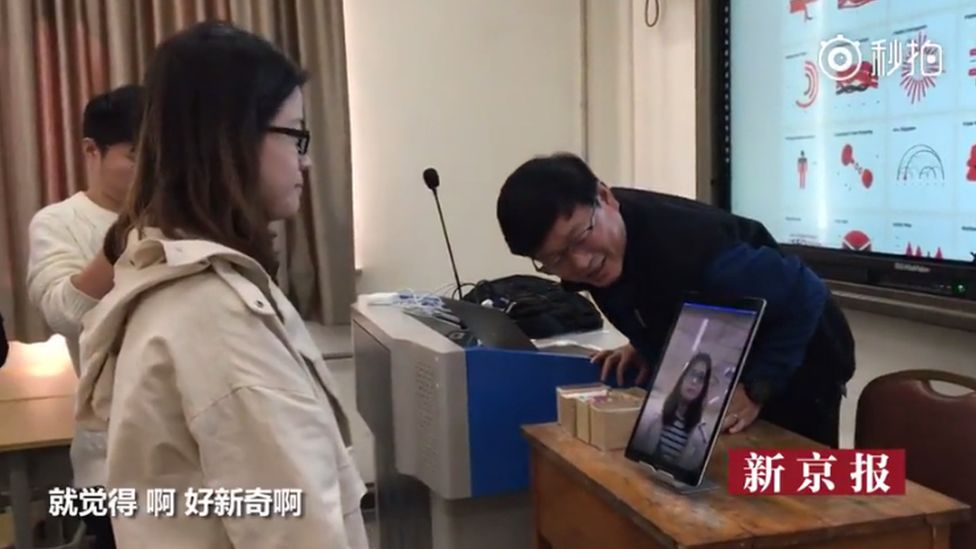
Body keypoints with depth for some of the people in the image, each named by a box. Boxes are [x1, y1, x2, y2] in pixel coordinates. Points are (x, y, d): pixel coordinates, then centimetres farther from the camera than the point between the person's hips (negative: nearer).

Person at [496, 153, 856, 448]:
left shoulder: (687, 245, -41)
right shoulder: (591, 258, -16)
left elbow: (806, 296, -33)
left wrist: (756, 391, -31)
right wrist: (646, 346, -5)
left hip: (795, 363, -6)